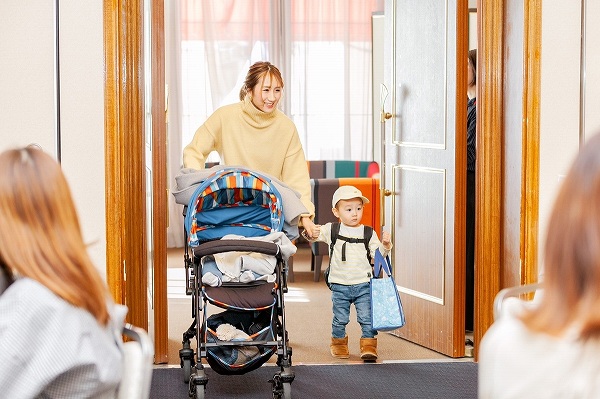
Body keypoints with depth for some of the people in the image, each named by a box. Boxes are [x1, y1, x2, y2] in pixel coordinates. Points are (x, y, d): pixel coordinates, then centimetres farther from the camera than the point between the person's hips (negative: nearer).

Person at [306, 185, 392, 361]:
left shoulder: (368, 233, 2)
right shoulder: (331, 230, 0)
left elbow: (377, 255, 1)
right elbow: (312, 236, -3)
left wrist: (385, 245, -18)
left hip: (364, 285, 0)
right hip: (340, 286, 0)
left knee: (367, 318, -3)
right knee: (340, 319, 10)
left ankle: (368, 346, 8)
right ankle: (338, 343, 30)